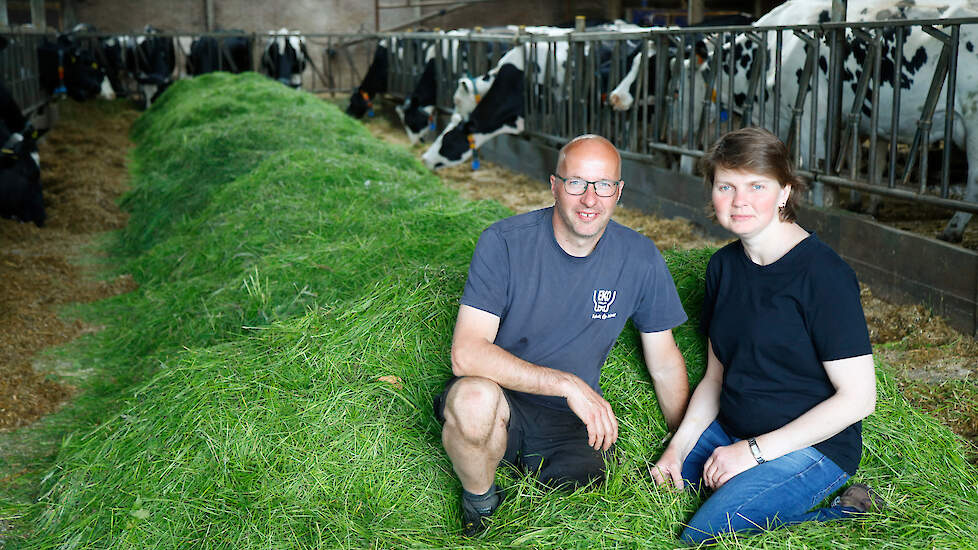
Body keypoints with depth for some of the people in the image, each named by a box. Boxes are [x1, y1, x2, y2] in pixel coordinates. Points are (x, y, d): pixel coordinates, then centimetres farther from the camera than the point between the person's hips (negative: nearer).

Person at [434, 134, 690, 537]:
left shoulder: (640, 259, -4)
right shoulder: (504, 242, -14)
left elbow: (665, 363, 8)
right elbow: (466, 354, -22)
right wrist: (567, 383, -27)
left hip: (571, 422, 3)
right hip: (501, 395, -3)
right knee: (475, 398, -38)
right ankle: (480, 500, -5)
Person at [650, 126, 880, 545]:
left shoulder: (823, 275, -17)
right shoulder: (723, 266, 6)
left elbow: (858, 397, -18)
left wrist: (753, 451, -17)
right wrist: (679, 446, -3)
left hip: (813, 447, -7)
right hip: (730, 431, 7)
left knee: (701, 535, -23)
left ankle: (843, 515, -5)